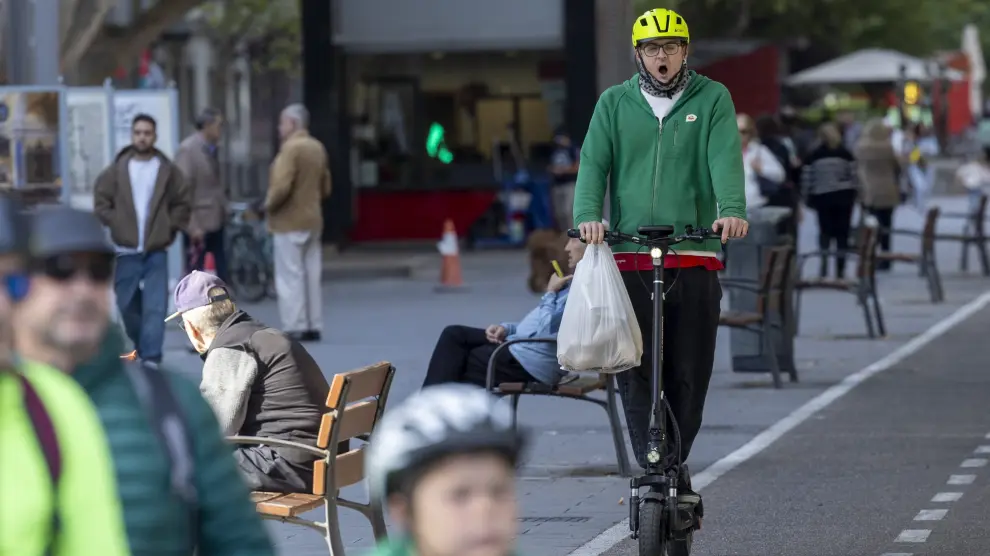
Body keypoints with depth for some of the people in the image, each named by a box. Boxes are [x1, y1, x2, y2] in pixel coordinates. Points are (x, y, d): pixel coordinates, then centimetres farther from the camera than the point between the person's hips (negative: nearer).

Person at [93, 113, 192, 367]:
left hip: (156, 251, -1)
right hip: (126, 250, 1)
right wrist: (115, 224, -2)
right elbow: (101, 200, 7)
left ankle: (151, 357, -10)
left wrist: (171, 227, 1)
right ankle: (142, 346, 31)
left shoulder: (167, 170, 1)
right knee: (128, 305, 9)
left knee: (155, 307, -9)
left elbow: (183, 201, 9)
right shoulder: (117, 169, 2)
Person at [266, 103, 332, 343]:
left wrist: (269, 204, -8)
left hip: (289, 222, -8)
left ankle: (295, 328, -6)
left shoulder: (291, 148, -16)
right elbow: (325, 187, 13)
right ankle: (314, 326, 13)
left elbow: (282, 186, -24)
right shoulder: (318, 148, 10)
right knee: (312, 275, 11)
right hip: (313, 220, 8)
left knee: (290, 277, -5)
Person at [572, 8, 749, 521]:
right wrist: (587, 215, -19)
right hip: (630, 257, 0)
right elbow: (594, 162, 0)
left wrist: (732, 209, -26)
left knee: (690, 373, 3)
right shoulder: (614, 103, 12)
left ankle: (673, 463, 19)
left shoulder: (712, 98, 8)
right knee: (635, 372, -8)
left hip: (694, 258, 0)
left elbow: (725, 157, -7)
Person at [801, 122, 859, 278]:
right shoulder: (846, 154, 0)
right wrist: (853, 195, 5)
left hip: (823, 197, 0)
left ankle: (824, 264, -13)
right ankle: (840, 269, 1)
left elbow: (806, 179, -1)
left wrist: (809, 198, 8)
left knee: (825, 231, 8)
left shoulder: (814, 156, 0)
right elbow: (854, 176, -4)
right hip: (844, 197, 0)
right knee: (842, 233, 4)